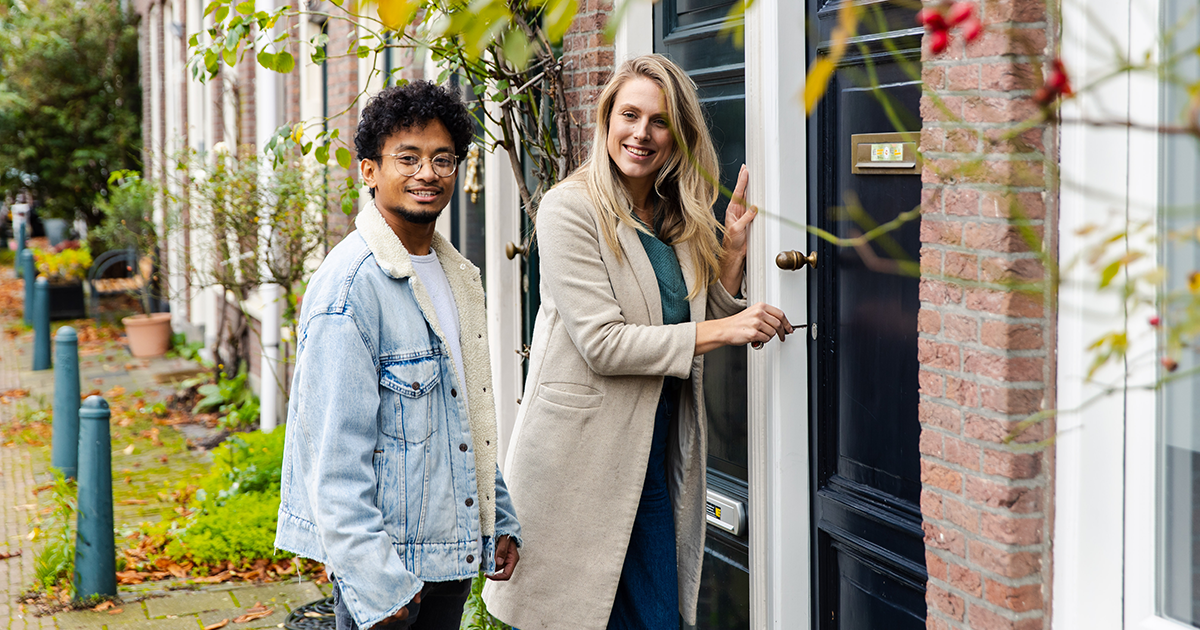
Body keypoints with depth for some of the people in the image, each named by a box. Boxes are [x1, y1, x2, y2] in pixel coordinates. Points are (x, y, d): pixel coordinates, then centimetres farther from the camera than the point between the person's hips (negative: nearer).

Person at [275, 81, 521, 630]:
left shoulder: (457, 276, 10)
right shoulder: (350, 285, -16)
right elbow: (335, 451, -19)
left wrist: (500, 522, 16)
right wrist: (374, 581, -21)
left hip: (453, 550, 8)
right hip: (385, 556, -8)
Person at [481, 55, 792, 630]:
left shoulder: (681, 217, 9)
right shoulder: (571, 208, -11)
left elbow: (706, 319, 16)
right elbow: (601, 342, -17)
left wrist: (732, 252, 1)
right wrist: (722, 331, -16)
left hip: (655, 453, 6)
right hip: (580, 449, -6)